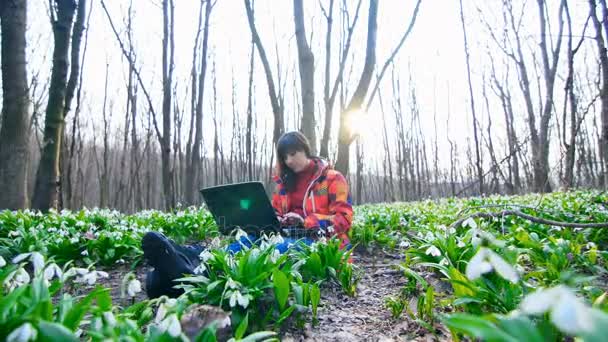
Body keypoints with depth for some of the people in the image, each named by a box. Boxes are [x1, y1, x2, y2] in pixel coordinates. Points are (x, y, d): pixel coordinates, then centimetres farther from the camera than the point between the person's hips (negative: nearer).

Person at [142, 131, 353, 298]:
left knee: (283, 249, -40)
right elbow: (275, 215, 20)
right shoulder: (284, 181, 19)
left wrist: (305, 221, -20)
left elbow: (343, 218, -6)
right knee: (248, 241, -27)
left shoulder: (333, 179, 2)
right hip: (288, 237, 6)